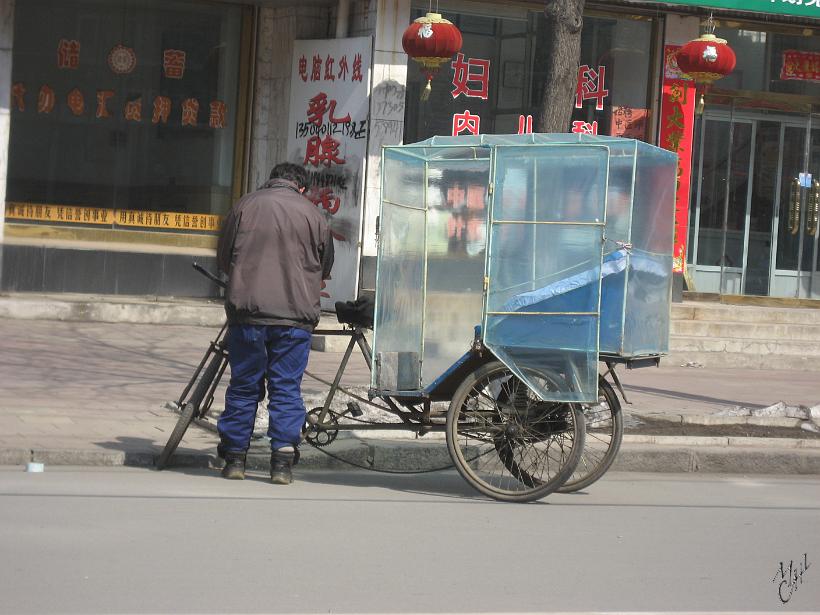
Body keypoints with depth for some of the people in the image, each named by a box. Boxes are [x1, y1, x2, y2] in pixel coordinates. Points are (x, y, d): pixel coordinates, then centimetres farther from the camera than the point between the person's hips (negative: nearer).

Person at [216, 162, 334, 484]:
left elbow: (223, 256, 12)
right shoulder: (313, 213, 6)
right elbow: (325, 268, 14)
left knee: (243, 385, 9)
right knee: (286, 388, 5)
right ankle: (283, 460, 0)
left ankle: (234, 457, 13)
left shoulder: (246, 205, 5)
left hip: (247, 310, 0)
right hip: (296, 315, 0)